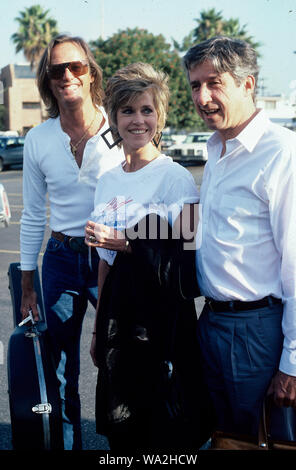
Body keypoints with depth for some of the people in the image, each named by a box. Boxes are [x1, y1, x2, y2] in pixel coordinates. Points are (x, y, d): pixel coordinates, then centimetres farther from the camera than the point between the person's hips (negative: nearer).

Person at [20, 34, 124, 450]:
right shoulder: (38, 140, 0)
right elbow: (33, 216, 8)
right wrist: (27, 286, 10)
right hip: (61, 261, 2)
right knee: (62, 369, 11)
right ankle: (69, 442, 30)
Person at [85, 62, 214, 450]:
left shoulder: (176, 177, -9)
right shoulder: (108, 181, 10)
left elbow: (187, 257, -12)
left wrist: (125, 243, -16)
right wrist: (99, 329, 17)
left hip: (165, 313, -6)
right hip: (119, 308, 6)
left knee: (168, 432, 5)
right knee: (121, 430, 15)